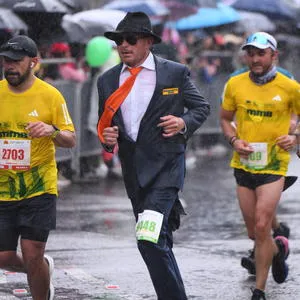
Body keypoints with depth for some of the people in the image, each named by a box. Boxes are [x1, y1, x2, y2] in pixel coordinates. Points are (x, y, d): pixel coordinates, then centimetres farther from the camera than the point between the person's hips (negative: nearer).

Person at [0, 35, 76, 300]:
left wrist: (53, 131, -22)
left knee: (32, 256, -6)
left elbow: (71, 140, -2)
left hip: (39, 188, -3)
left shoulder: (50, 95, -5)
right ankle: (44, 268, 36)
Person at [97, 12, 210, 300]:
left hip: (165, 166, -5)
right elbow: (104, 123, 17)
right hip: (133, 172, 5)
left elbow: (202, 107, 7)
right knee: (159, 244, 17)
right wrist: (106, 137, -5)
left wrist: (184, 122, -14)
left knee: (149, 239, -20)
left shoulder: (175, 73, -3)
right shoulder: (108, 80, 7)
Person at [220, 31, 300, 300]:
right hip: (244, 165, 4)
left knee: (262, 227, -13)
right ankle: (278, 249, 46)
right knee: (254, 232, 12)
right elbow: (225, 119, 13)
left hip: (273, 165, -4)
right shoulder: (235, 84, 0)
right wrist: (234, 140, -6)